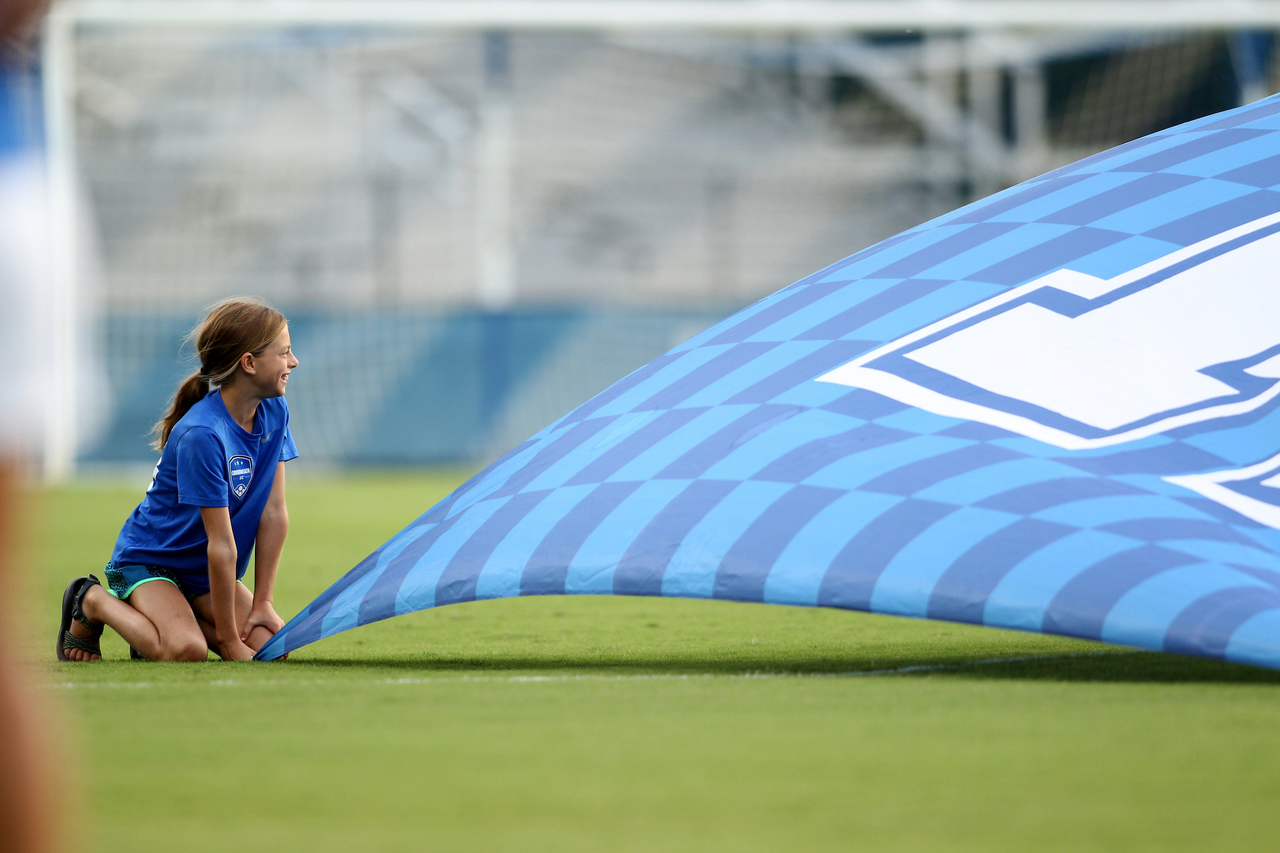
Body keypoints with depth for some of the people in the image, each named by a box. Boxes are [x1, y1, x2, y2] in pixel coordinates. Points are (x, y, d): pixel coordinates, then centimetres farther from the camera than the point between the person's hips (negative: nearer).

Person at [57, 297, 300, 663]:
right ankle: (93, 602, -2)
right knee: (185, 650, -32)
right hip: (148, 560, -7)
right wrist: (228, 641, -24)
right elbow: (221, 544, -26)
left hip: (203, 575, 7)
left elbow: (274, 513, -3)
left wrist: (262, 603, -6)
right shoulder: (201, 435, -28)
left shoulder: (273, 412, -5)